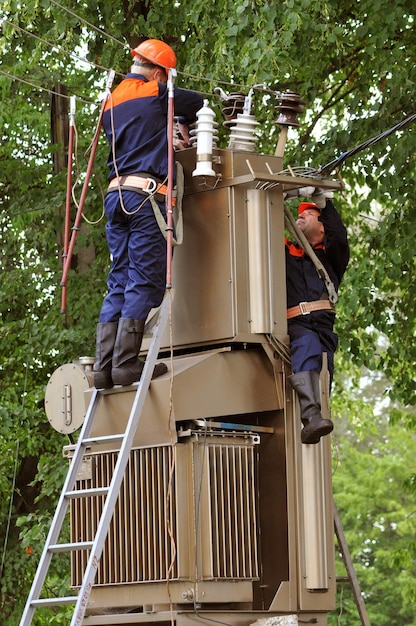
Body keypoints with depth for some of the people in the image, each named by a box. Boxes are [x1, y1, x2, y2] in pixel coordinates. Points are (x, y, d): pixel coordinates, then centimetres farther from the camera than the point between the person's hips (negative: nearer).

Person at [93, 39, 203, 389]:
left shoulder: (111, 104, 22)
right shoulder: (155, 95, 1)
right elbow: (199, 103, 15)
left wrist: (169, 140, 28)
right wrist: (184, 126, 33)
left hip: (116, 195, 7)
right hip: (147, 193, -7)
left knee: (119, 284, 6)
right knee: (145, 281, -7)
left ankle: (104, 366, -2)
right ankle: (125, 364, -14)